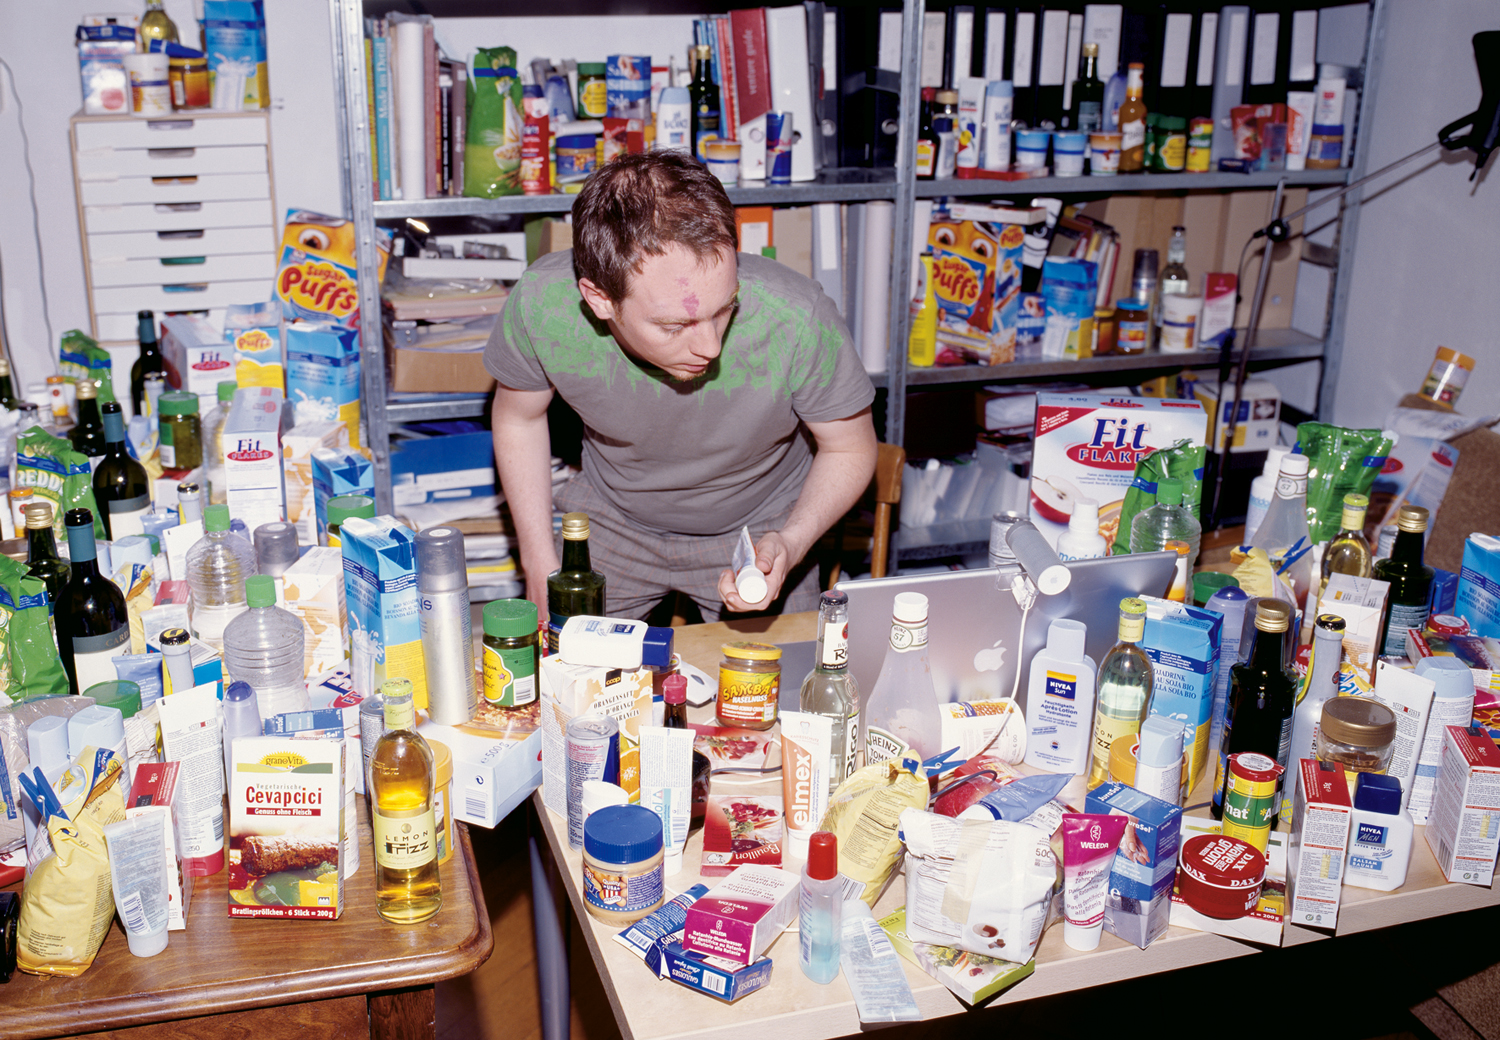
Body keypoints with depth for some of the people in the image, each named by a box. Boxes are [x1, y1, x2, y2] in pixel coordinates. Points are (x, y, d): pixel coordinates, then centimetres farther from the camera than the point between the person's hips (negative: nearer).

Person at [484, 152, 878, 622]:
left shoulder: (797, 320, -37)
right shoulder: (539, 304, -31)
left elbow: (851, 449, -16)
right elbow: (520, 417, -7)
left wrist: (791, 544, -33)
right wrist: (540, 565, -7)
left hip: (759, 526, -1)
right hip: (612, 520, 1)